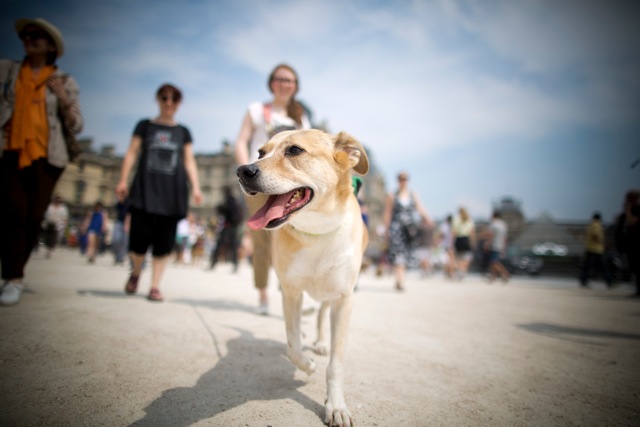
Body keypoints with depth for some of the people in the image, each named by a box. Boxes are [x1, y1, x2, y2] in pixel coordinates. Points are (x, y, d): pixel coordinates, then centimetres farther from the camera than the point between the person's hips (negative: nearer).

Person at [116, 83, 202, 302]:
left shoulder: (183, 132, 16)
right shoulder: (145, 126, 14)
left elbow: (189, 161, 12)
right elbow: (132, 153, 9)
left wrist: (195, 186, 0)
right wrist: (123, 180, -2)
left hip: (172, 191, 1)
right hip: (145, 188, -1)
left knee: (163, 242, -2)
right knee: (140, 238, -8)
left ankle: (155, 286, 7)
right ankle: (136, 273, 22)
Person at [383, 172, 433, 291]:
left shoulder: (413, 195, 15)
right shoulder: (392, 196, 6)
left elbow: (420, 208, 5)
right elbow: (387, 214, 5)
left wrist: (426, 218, -13)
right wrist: (387, 229, -1)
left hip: (409, 229, 3)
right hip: (396, 228, -3)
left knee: (406, 255, 5)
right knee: (398, 254, -13)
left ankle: (398, 280, 19)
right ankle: (401, 282, -17)